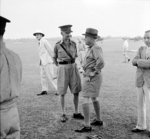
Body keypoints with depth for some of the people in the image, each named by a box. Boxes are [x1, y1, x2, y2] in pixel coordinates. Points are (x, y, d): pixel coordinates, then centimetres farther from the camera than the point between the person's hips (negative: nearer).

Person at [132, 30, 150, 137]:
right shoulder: (141, 49, 8)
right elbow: (134, 62, -5)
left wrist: (139, 61, -12)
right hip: (140, 81, 5)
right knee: (140, 105, 12)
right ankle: (141, 126, 25)